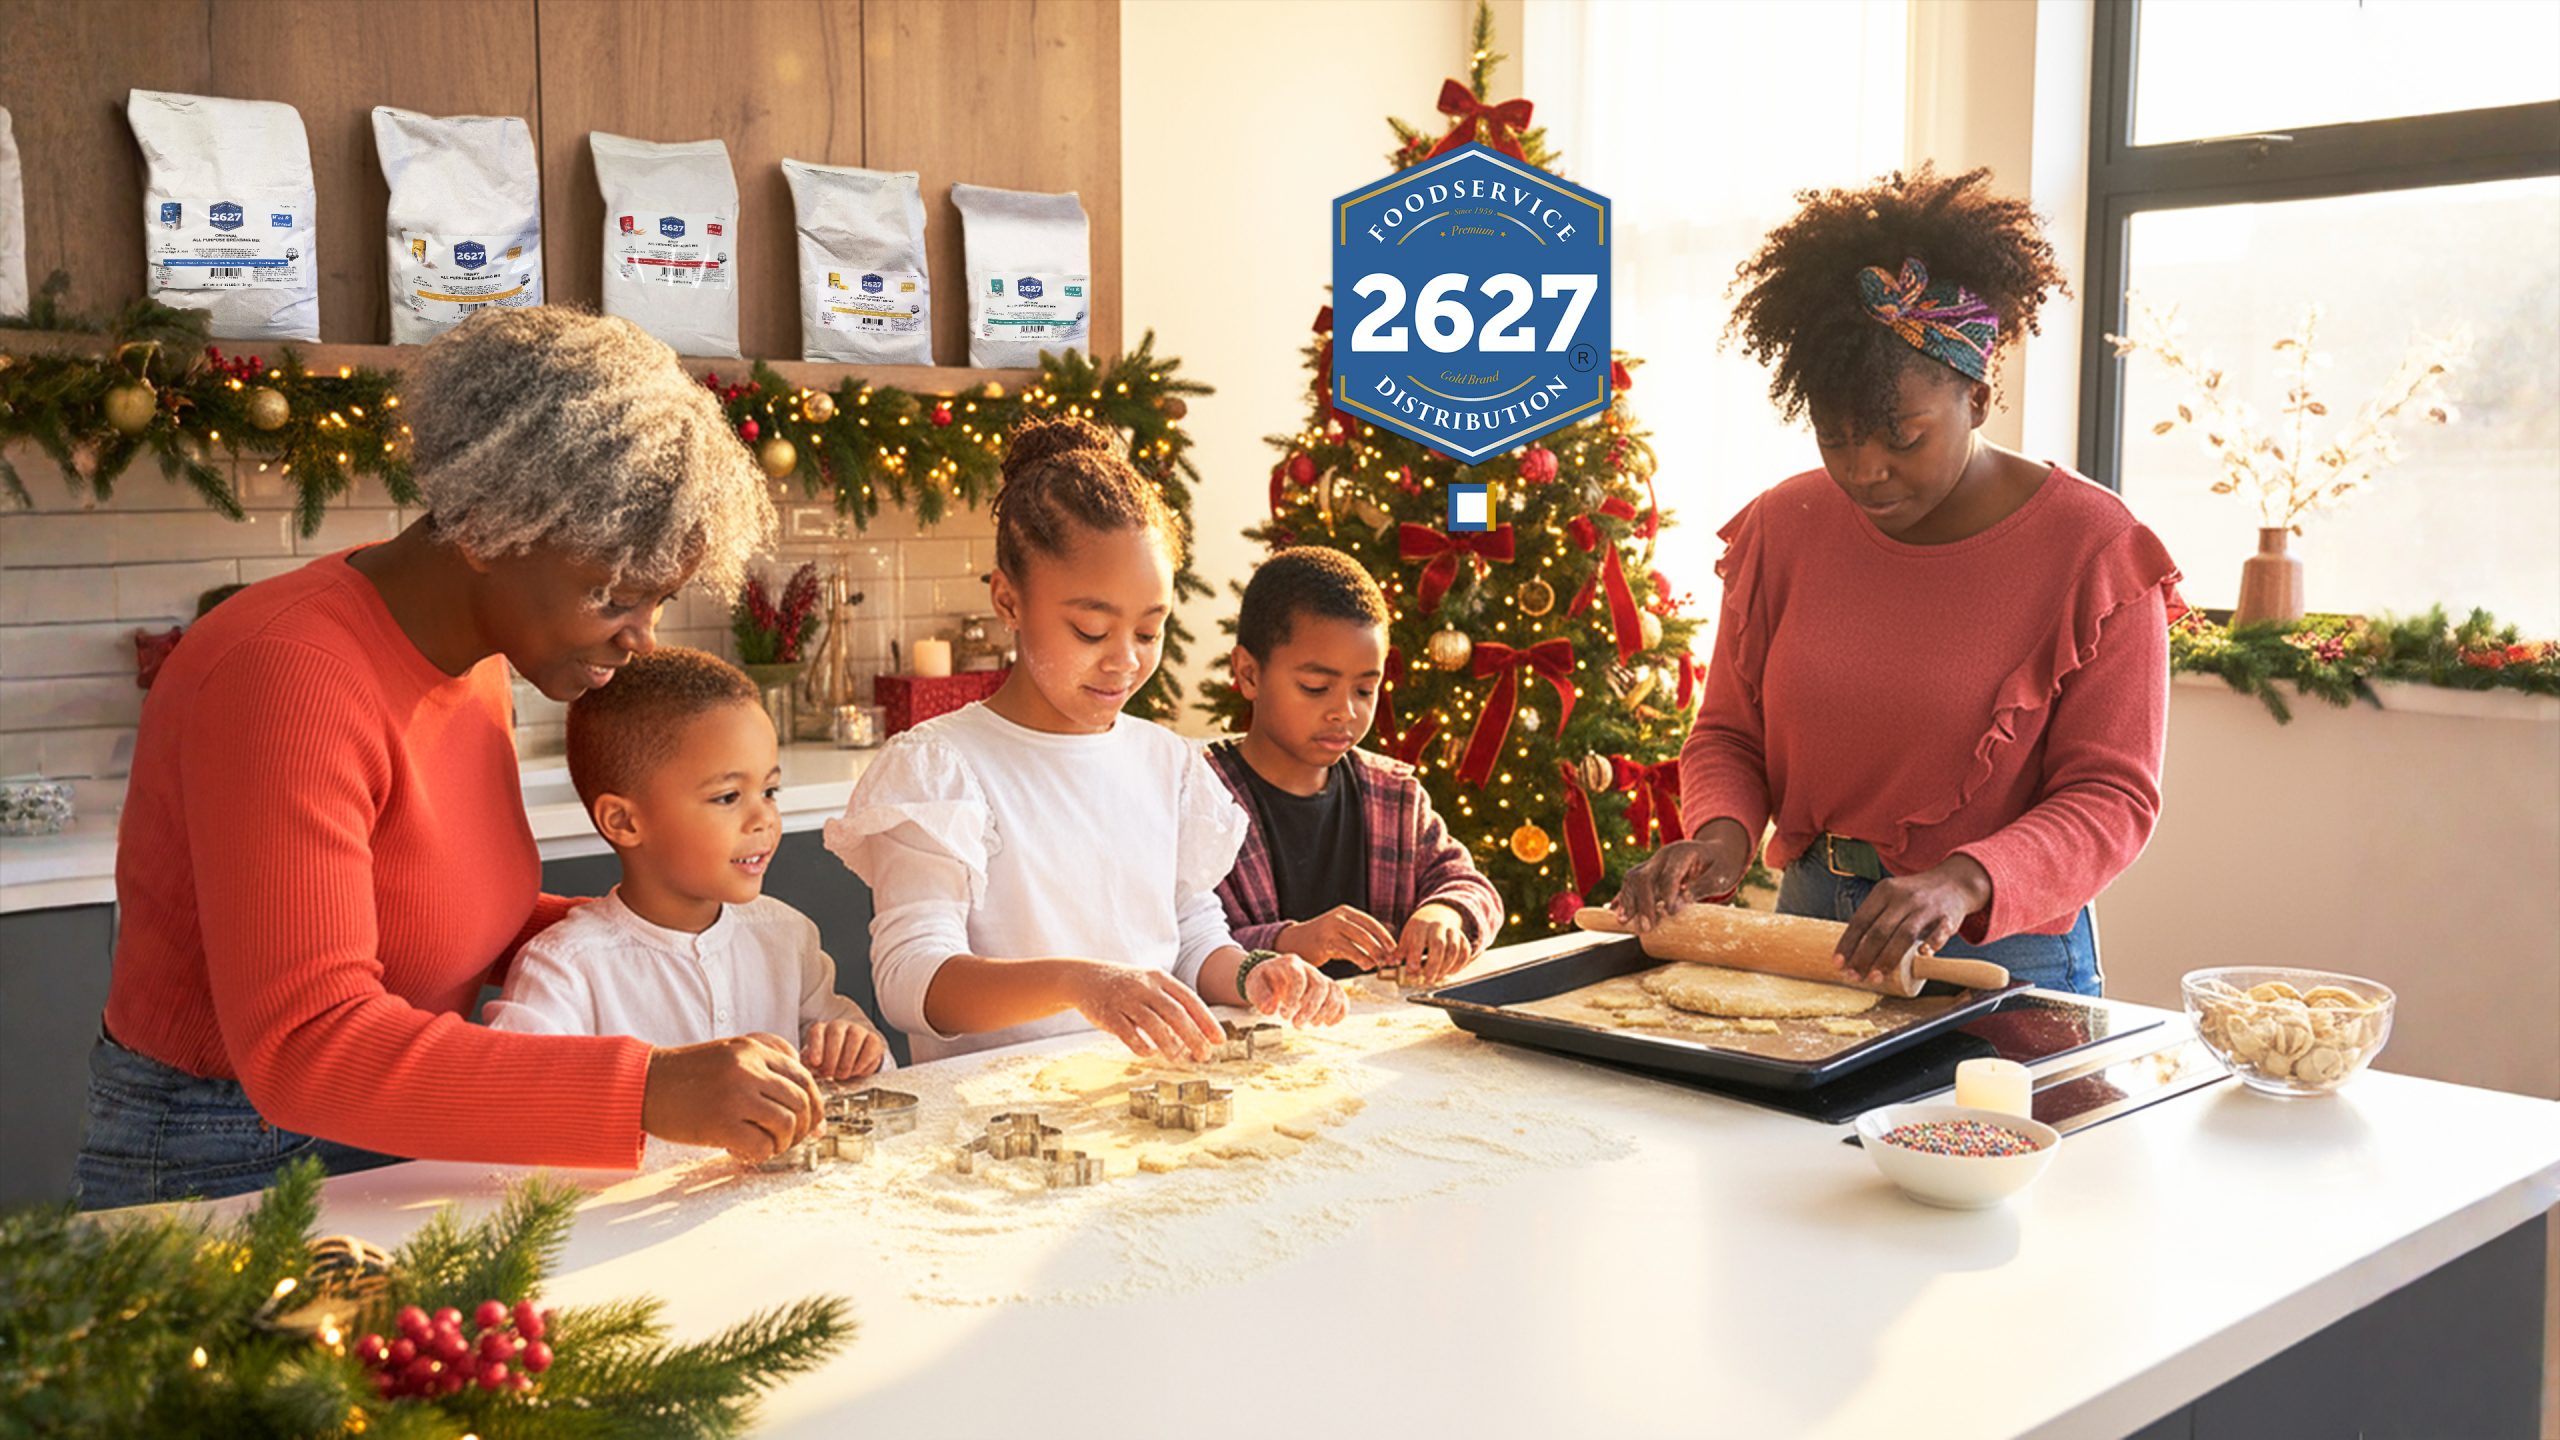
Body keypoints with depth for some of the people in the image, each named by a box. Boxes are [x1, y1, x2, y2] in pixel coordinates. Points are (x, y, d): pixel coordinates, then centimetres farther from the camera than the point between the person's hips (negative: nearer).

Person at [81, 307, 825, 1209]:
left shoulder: (473, 657, 5)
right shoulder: (289, 678, -22)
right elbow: (307, 1049, -30)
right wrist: (649, 1091, -36)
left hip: (399, 1145, 7)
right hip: (234, 1170, -7)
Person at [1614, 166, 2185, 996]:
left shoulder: (2091, 548, -8)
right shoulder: (1781, 529, 4)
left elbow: (2113, 798, -9)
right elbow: (1728, 733, 12)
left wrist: (1965, 881, -26)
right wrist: (1722, 833, -11)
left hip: (2006, 953, -3)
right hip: (1810, 928, 4)